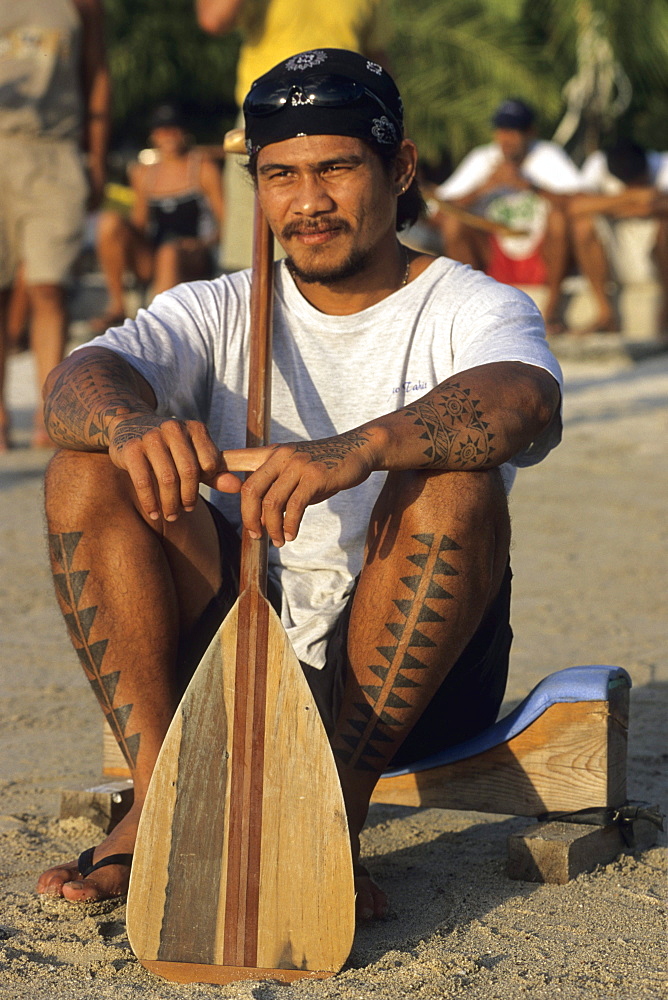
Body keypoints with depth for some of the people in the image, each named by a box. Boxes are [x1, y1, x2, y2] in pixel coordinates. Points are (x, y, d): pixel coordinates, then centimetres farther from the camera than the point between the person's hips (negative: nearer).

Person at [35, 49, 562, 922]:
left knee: (454, 478, -30)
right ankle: (159, 798, -22)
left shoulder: (474, 310, -3)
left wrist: (359, 448, -48)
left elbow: (525, 405, -29)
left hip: (411, 669, -3)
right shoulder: (220, 312, 7)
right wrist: (127, 420, -39)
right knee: (88, 470, -14)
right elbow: (78, 379, -13)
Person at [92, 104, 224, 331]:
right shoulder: (142, 172, 16)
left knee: (170, 252, -39)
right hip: (149, 259, 4)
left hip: (192, 261, -4)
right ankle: (116, 306, -15)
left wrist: (204, 243, -16)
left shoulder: (203, 169, 5)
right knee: (109, 221, -19)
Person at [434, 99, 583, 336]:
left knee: (560, 216, -29)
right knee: (453, 220, -20)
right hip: (495, 259, 2)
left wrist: (527, 185, -31)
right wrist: (485, 186, -25)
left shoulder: (548, 155, -6)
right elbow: (445, 207, -11)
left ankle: (553, 307, -17)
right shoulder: (481, 159, 0)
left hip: (543, 260, -2)